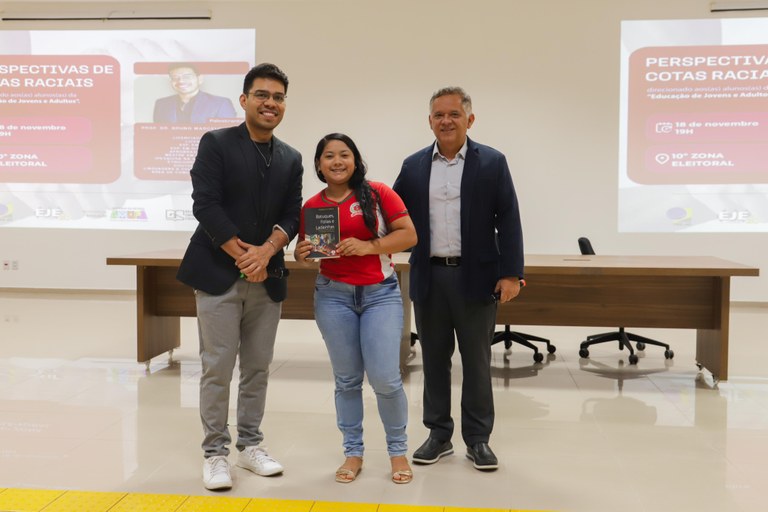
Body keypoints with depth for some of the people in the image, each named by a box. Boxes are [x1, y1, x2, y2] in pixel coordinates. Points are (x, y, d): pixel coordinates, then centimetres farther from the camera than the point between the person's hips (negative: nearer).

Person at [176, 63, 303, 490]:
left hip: (267, 277, 4)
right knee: (218, 368, -1)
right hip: (219, 274, -4)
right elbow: (205, 205, -11)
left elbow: (291, 215, 5)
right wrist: (243, 256, -13)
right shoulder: (216, 144, -2)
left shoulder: (291, 159, 11)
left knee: (258, 367, 10)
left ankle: (251, 445, 23)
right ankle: (216, 454, 11)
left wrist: (266, 251, -13)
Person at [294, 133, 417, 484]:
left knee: (385, 378, -6)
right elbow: (303, 253, 12)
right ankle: (353, 452, 21)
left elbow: (409, 234, -6)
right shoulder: (311, 206, 4)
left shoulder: (378, 193, -3)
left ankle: (398, 450, 15)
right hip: (333, 296, 2)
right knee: (346, 379, 7)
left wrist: (368, 246, -18)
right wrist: (302, 254, -11)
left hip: (381, 293, -2)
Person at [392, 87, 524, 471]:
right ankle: (439, 435, 23)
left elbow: (508, 221, -3)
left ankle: (478, 439, 18)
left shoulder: (492, 163, 0)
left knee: (477, 361, 6)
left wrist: (511, 273, -10)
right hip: (429, 277, 3)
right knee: (434, 359, 10)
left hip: (476, 277, -2)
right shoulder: (414, 166, 7)